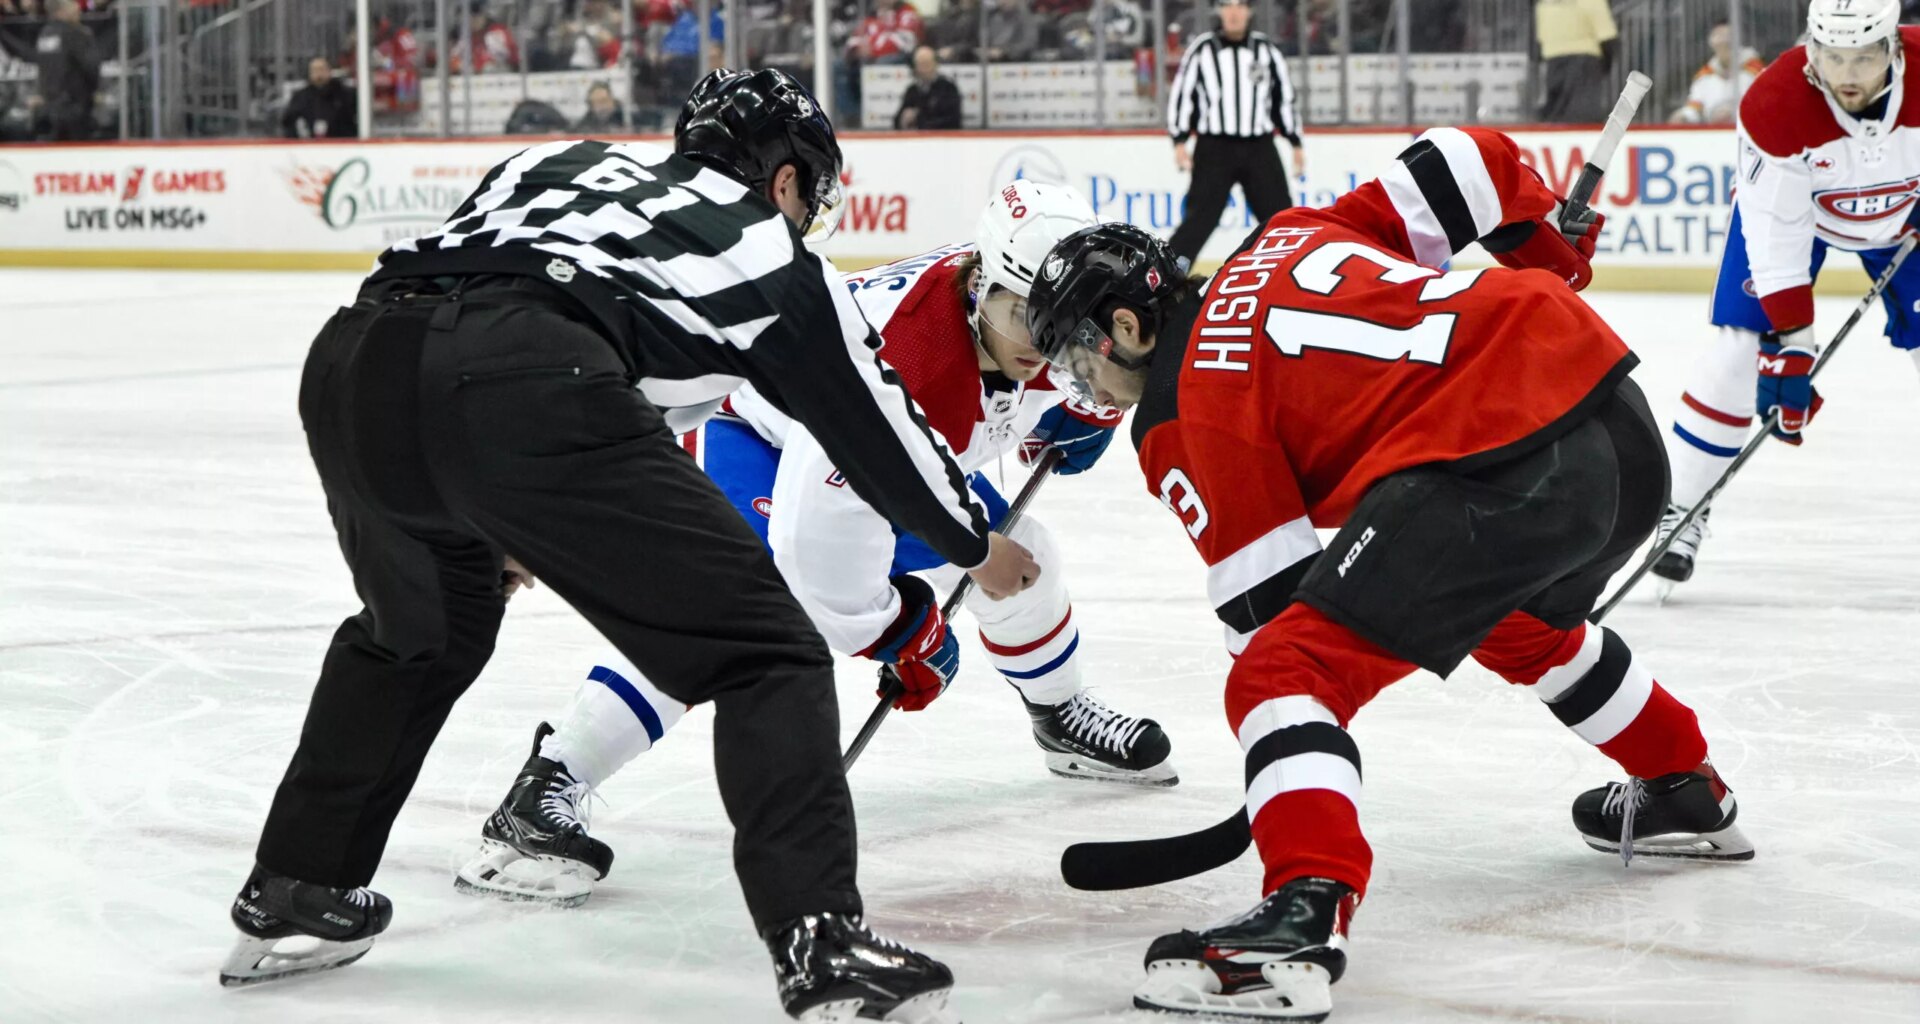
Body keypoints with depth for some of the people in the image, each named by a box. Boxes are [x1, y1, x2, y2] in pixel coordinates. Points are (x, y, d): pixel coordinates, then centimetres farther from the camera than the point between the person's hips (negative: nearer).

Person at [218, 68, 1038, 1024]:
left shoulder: (558, 161, 38)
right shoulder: (772, 256, 26)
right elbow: (879, 429, 35)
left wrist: (493, 518, 50)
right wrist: (978, 547, 54)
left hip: (352, 359, 6)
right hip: (526, 388, -6)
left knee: (418, 631, 35)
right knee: (762, 651, 5)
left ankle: (289, 900, 40)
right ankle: (820, 943, -10)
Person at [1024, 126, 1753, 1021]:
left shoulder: (1181, 417, 4)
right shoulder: (1287, 237, 23)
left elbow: (1272, 597, 2)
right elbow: (1476, 163, 20)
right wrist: (1553, 254, 36)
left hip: (1492, 473, -9)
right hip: (1620, 417, 9)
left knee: (1287, 673, -6)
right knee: (1521, 623, 38)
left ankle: (1307, 913, -26)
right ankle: (1686, 795, 54)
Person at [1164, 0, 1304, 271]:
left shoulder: (1266, 49, 6)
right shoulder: (1202, 49, -1)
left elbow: (1284, 96, 13)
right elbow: (1181, 93, 1)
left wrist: (1296, 143, 11)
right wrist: (1179, 141, -6)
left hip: (1259, 149, 3)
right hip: (1214, 149, -3)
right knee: (1201, 216, -9)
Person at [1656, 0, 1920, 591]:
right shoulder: (1774, 104, -36)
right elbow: (1775, 237, -32)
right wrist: (1789, 350, -33)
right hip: (1790, 204, -2)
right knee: (1740, 347, -12)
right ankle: (1681, 508, -2)